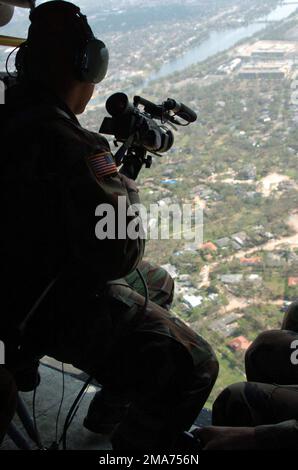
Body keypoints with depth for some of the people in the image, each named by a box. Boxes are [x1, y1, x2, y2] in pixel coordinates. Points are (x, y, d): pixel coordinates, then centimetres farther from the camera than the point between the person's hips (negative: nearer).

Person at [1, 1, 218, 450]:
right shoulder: (66, 143, -29)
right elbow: (118, 253, -28)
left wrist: (110, 178, 5)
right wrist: (128, 193, -10)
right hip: (56, 308, -10)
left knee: (159, 283, 29)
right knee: (195, 367, -8)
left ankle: (110, 411, 39)